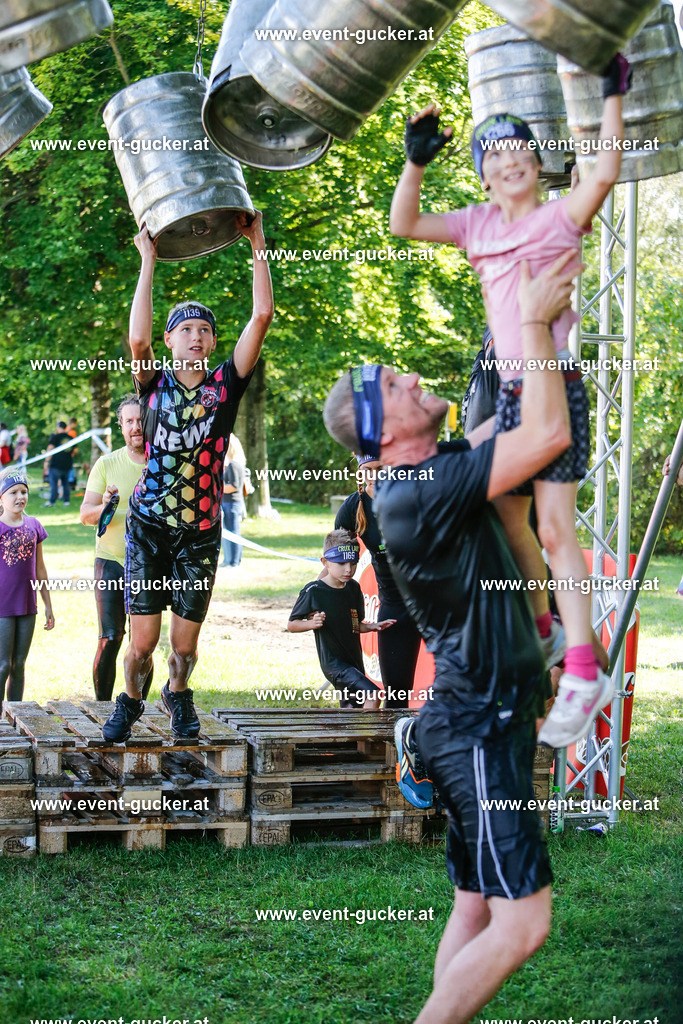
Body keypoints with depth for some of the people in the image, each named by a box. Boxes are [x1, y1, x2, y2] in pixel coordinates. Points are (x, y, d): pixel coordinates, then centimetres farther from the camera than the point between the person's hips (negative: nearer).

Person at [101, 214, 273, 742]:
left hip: (201, 531, 1)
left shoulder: (225, 384, 2)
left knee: (185, 645, 6)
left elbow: (263, 315, -7)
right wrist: (148, 261, -16)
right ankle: (130, 701, 27)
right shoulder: (155, 386, 1)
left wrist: (258, 244, -7)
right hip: (149, 525, -1)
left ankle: (178, 695, 40)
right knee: (143, 640, -4)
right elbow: (137, 338, -20)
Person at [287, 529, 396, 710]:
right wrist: (312, 623, -23)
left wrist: (372, 627, -1)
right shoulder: (313, 591, -12)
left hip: (354, 663, 7)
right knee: (372, 694, -23)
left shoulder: (353, 588, 7)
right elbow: (291, 625, -5)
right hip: (333, 663, -7)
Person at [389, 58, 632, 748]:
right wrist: (416, 162, 0)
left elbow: (604, 172, -19)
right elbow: (403, 224, 11)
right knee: (507, 518, 13)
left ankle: (582, 672, -11)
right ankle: (543, 631, 33)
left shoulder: (561, 217, -2)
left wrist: (612, 95, -15)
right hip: (509, 390, 6)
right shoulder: (478, 226, 12)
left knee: (553, 526, -12)